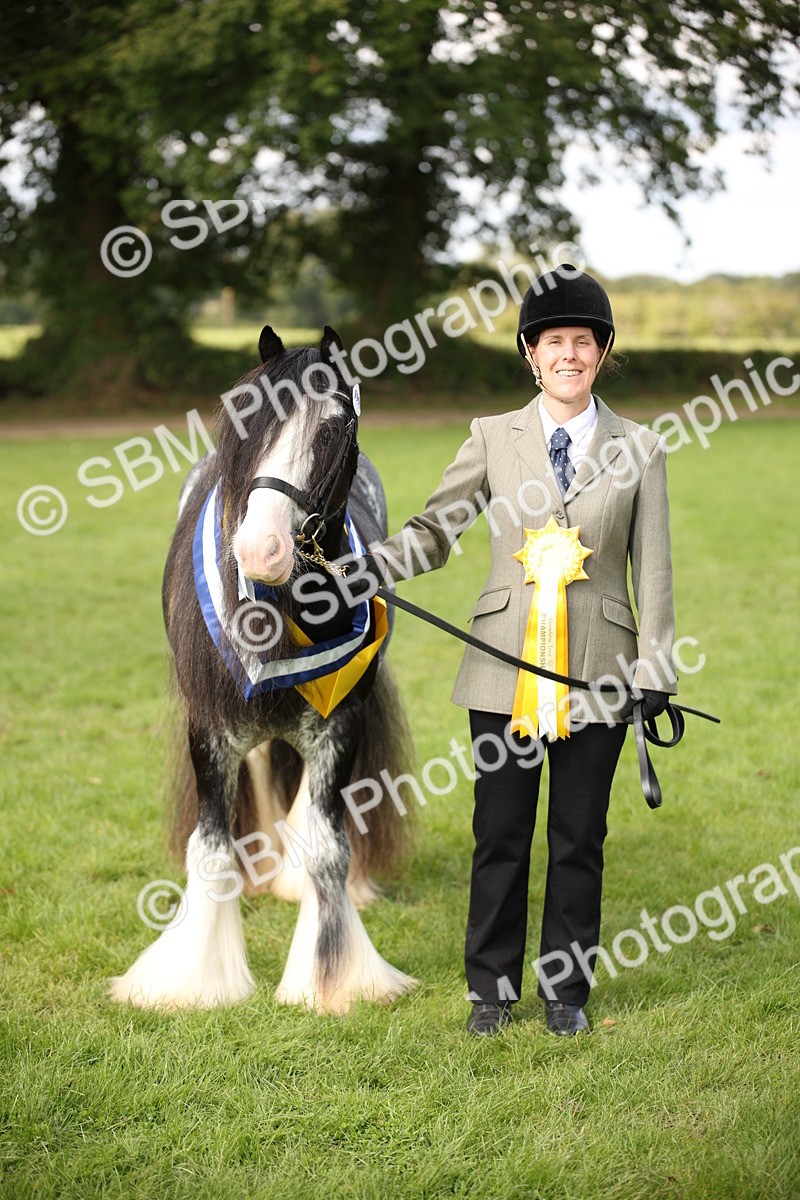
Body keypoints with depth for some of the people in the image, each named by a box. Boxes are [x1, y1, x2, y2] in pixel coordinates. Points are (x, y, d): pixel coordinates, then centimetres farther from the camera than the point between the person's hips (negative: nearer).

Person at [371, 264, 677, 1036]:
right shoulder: (493, 438, 5)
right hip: (505, 670, 0)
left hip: (597, 673, 0)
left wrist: (652, 673, -2)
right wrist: (370, 567, -13)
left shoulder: (639, 449, 4)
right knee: (500, 835, 7)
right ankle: (492, 988, 21)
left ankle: (565, 989, 22)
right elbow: (435, 531, 6)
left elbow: (653, 569, 3)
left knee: (579, 837, 7)